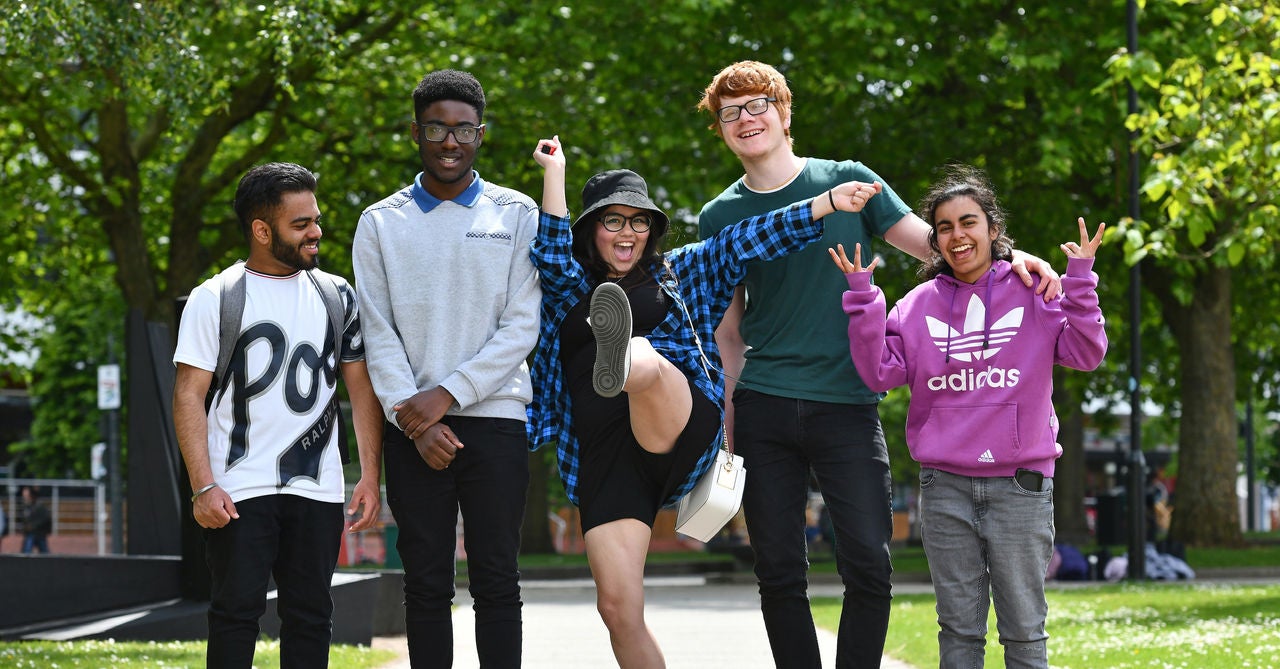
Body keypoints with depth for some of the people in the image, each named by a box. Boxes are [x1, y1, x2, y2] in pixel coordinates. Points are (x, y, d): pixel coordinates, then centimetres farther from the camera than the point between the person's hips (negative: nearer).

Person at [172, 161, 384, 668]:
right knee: (236, 612, -4)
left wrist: (371, 475, 3)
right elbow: (189, 396, -3)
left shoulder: (337, 296, 10)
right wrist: (203, 486, -13)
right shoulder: (215, 299, -1)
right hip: (239, 492, -3)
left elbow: (361, 388, 12)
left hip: (318, 491, 3)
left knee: (310, 616, 5)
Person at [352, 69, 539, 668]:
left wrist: (447, 394, -10)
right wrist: (415, 421, -9)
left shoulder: (516, 216, 6)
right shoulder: (381, 223, 10)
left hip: (494, 417, -1)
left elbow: (522, 326, -1)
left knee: (495, 582, -2)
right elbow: (379, 334, 4)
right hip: (413, 427, 1)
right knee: (426, 584, 1)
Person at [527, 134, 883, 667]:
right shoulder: (566, 294, 23)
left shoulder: (677, 273, 21)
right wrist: (554, 172, 2)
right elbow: (553, 259, 2)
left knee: (646, 360, -37)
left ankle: (622, 362, -74)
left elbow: (745, 242, 12)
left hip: (682, 427, -2)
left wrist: (827, 203, 2)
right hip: (603, 456, 3)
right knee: (617, 608, -10)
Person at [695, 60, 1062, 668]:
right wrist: (727, 431, 7)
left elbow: (934, 244, 7)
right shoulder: (720, 218, 9)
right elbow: (727, 334, 13)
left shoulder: (849, 183, 6)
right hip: (764, 410, 1)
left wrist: (1005, 257, -13)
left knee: (868, 566, -9)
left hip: (847, 406, -1)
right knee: (779, 573, 1)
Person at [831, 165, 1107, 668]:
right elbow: (880, 373, -1)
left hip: (1020, 485, -2)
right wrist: (862, 296, -8)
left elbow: (1086, 355, -5)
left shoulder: (1034, 293, 2)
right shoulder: (918, 306, 7)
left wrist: (1080, 280, -14)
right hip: (946, 488, 2)